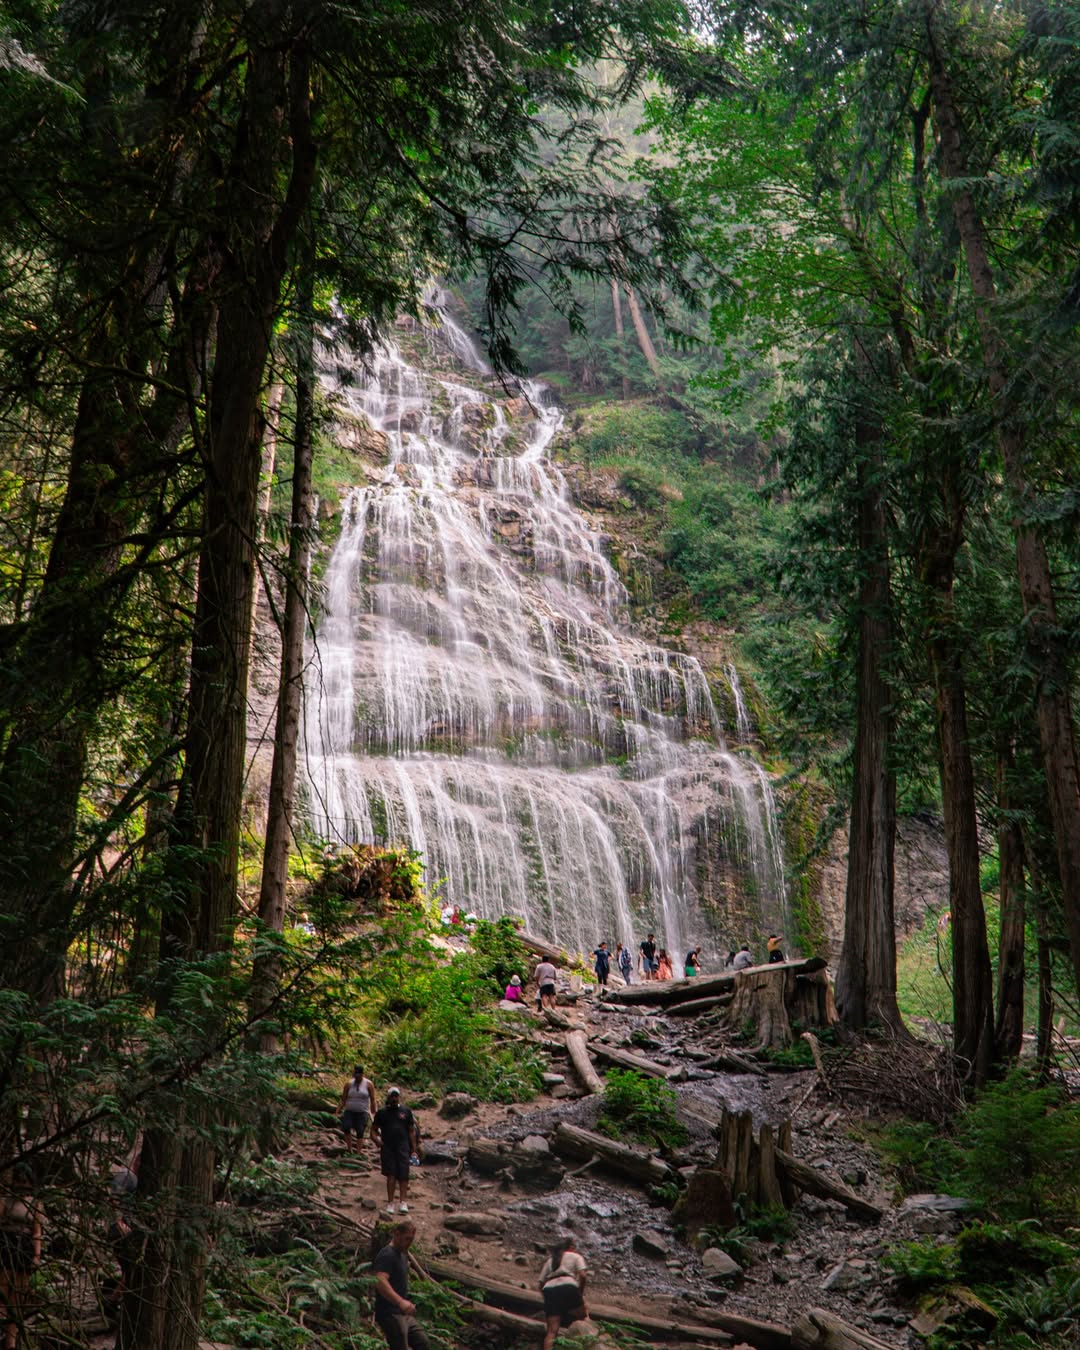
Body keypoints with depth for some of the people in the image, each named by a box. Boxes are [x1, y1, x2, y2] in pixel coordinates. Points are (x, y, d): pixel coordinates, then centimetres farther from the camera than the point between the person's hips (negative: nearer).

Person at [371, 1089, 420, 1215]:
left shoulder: (406, 1111, 12)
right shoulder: (381, 1112, 11)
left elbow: (412, 1131, 13)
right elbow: (373, 1130, 13)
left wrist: (414, 1150, 7)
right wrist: (377, 1140, -8)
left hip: (403, 1147, 1)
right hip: (387, 1148, 0)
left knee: (403, 1176, -7)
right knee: (391, 1175, -6)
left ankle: (403, 1203, -7)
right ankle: (390, 1203, -2)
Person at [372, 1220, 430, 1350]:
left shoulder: (402, 1254, 17)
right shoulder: (387, 1255, -16)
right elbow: (380, 1282, -32)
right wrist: (401, 1302, -42)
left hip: (404, 1314, 10)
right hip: (390, 1314, -10)